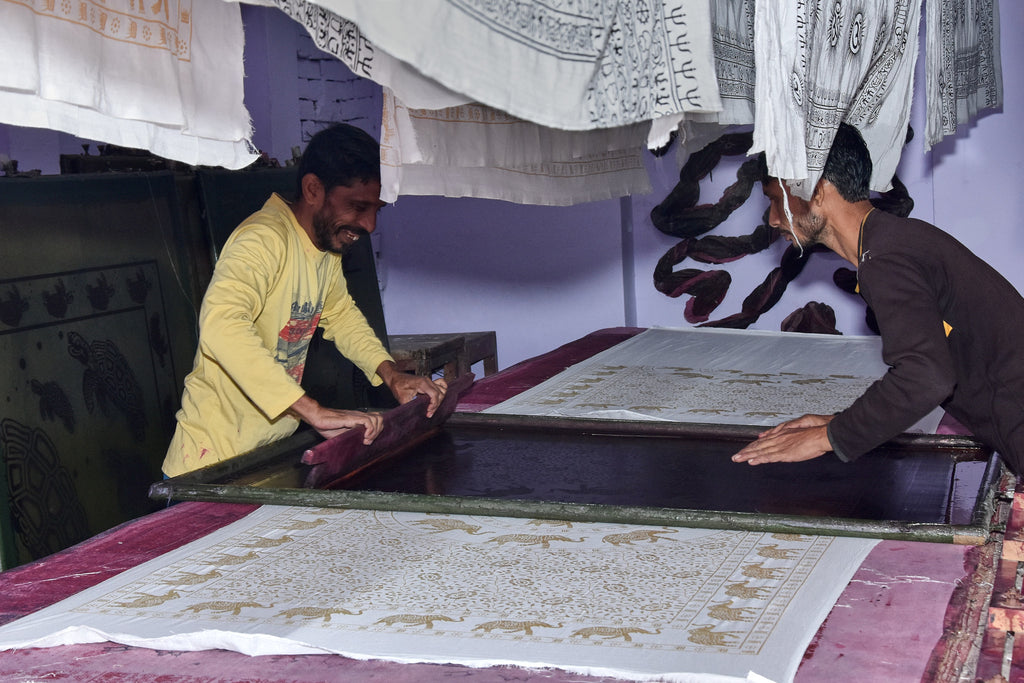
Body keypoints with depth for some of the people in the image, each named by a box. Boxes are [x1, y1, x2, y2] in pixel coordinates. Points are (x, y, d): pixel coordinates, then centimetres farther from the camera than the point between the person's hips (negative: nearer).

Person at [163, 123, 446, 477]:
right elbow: (221, 325, -40)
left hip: (274, 448, 8)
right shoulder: (264, 240, -23)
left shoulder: (329, 240, 5)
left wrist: (390, 373, 7)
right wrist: (314, 412, -43)